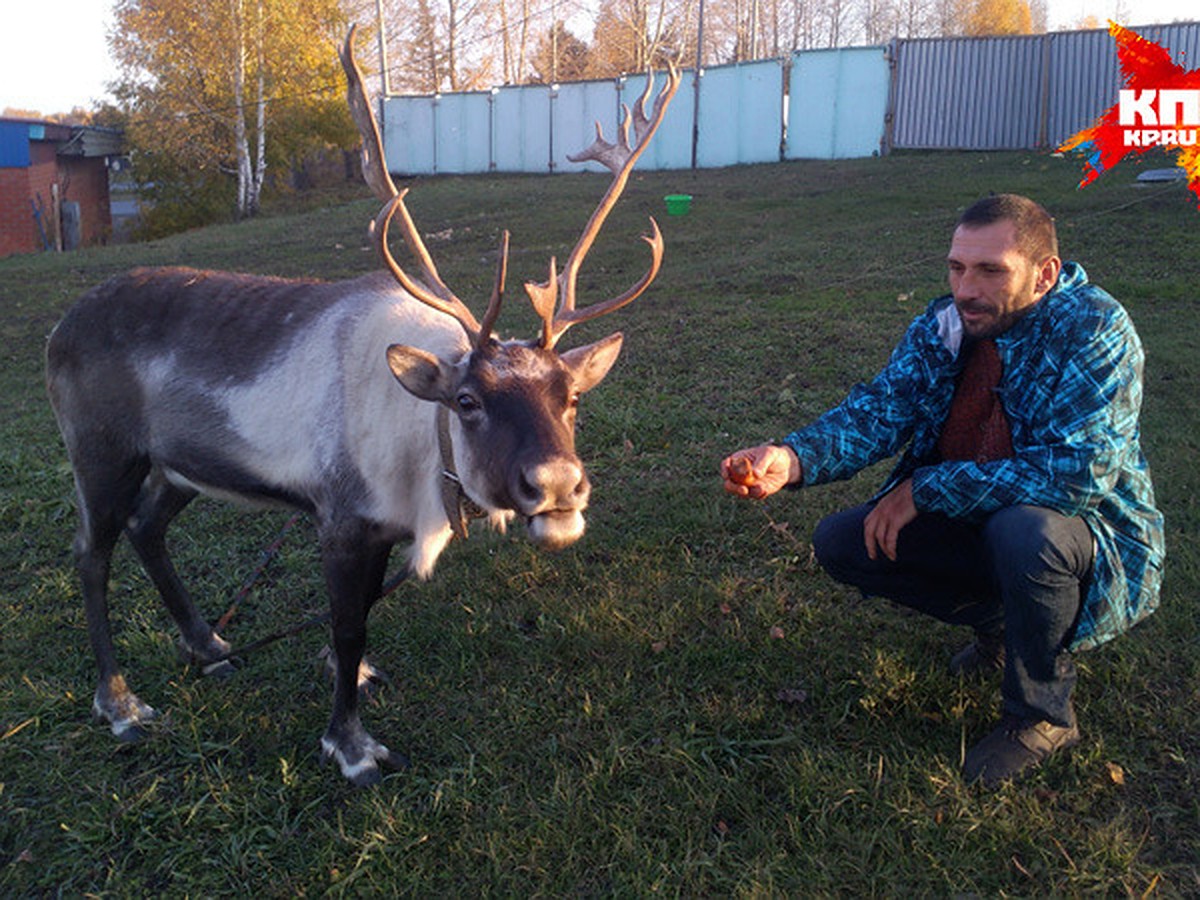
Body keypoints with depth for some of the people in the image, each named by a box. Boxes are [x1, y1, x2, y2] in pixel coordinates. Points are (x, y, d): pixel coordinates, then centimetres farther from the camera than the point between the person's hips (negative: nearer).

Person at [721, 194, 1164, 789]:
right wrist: (793, 459, -37)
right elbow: (879, 409, -16)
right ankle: (999, 623, 14)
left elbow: (1078, 471, -32)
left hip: (1093, 536, -5)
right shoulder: (942, 324, -7)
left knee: (1024, 530, -39)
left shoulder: (1094, 329, -23)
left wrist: (925, 488, -28)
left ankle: (1043, 716, -9)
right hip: (973, 522, 6)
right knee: (840, 542, -6)